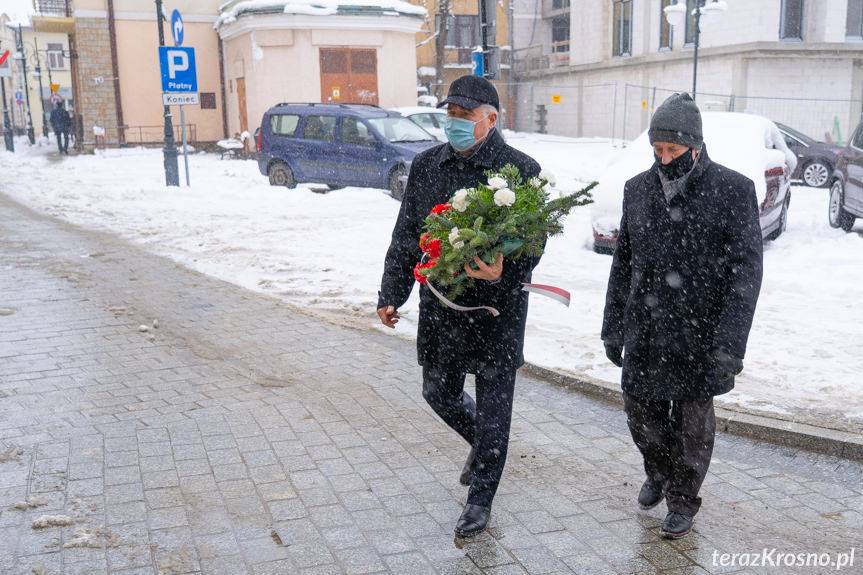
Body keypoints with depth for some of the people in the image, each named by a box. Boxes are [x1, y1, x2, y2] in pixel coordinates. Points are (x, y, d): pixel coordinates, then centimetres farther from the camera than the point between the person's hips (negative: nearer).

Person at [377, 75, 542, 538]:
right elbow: (405, 236, 10)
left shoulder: (521, 170, -9)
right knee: (439, 393, 17)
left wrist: (501, 273, -30)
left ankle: (481, 498, 24)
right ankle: (484, 444, 47)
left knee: (493, 404, 5)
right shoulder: (426, 166, 5)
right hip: (440, 305, 5)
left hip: (497, 308, -4)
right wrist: (392, 294, 8)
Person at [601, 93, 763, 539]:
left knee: (691, 423, 8)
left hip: (699, 335, -3)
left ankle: (682, 501, 30)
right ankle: (658, 473, 41)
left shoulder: (733, 190, -9)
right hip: (645, 331, 4)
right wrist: (613, 327, 9)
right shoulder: (638, 189, 4)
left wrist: (730, 343, -19)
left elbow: (746, 269, -12)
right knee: (642, 413, 12)